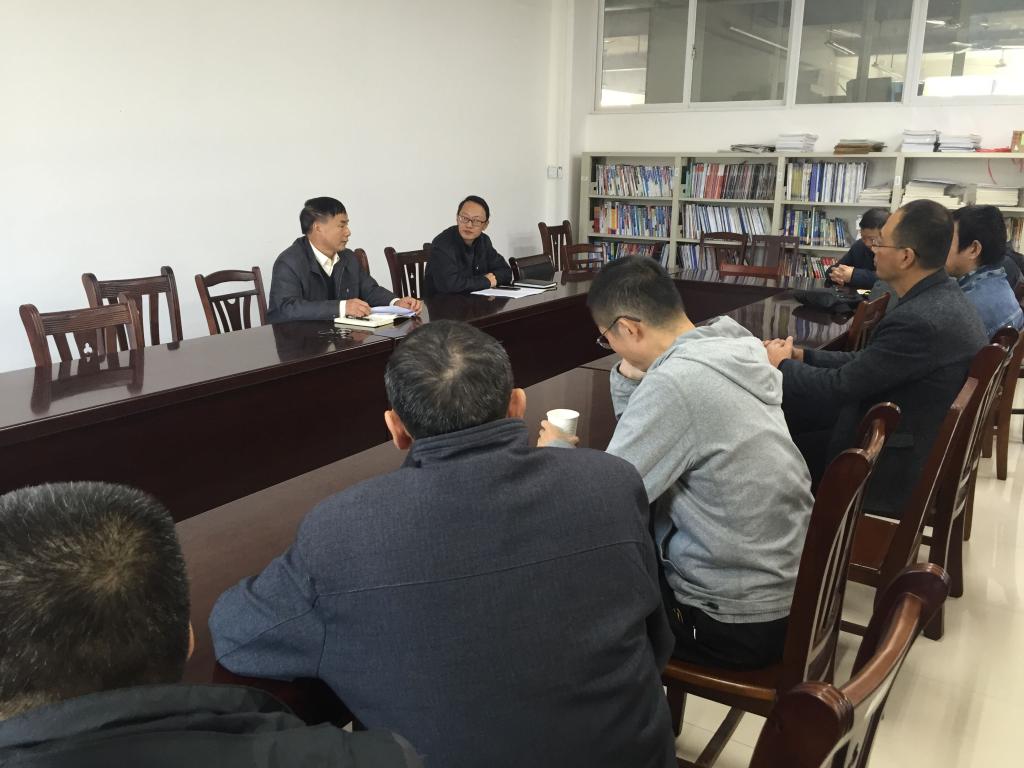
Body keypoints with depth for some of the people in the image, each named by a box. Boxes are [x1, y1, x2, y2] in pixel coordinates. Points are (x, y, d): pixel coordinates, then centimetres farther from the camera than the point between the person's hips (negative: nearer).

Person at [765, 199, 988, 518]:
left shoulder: (920, 320, -30)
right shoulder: (942, 299, 1)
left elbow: (837, 387, -22)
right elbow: (867, 361, 9)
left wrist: (781, 364, -5)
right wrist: (801, 356, 2)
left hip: (894, 469, -9)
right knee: (784, 413, 13)